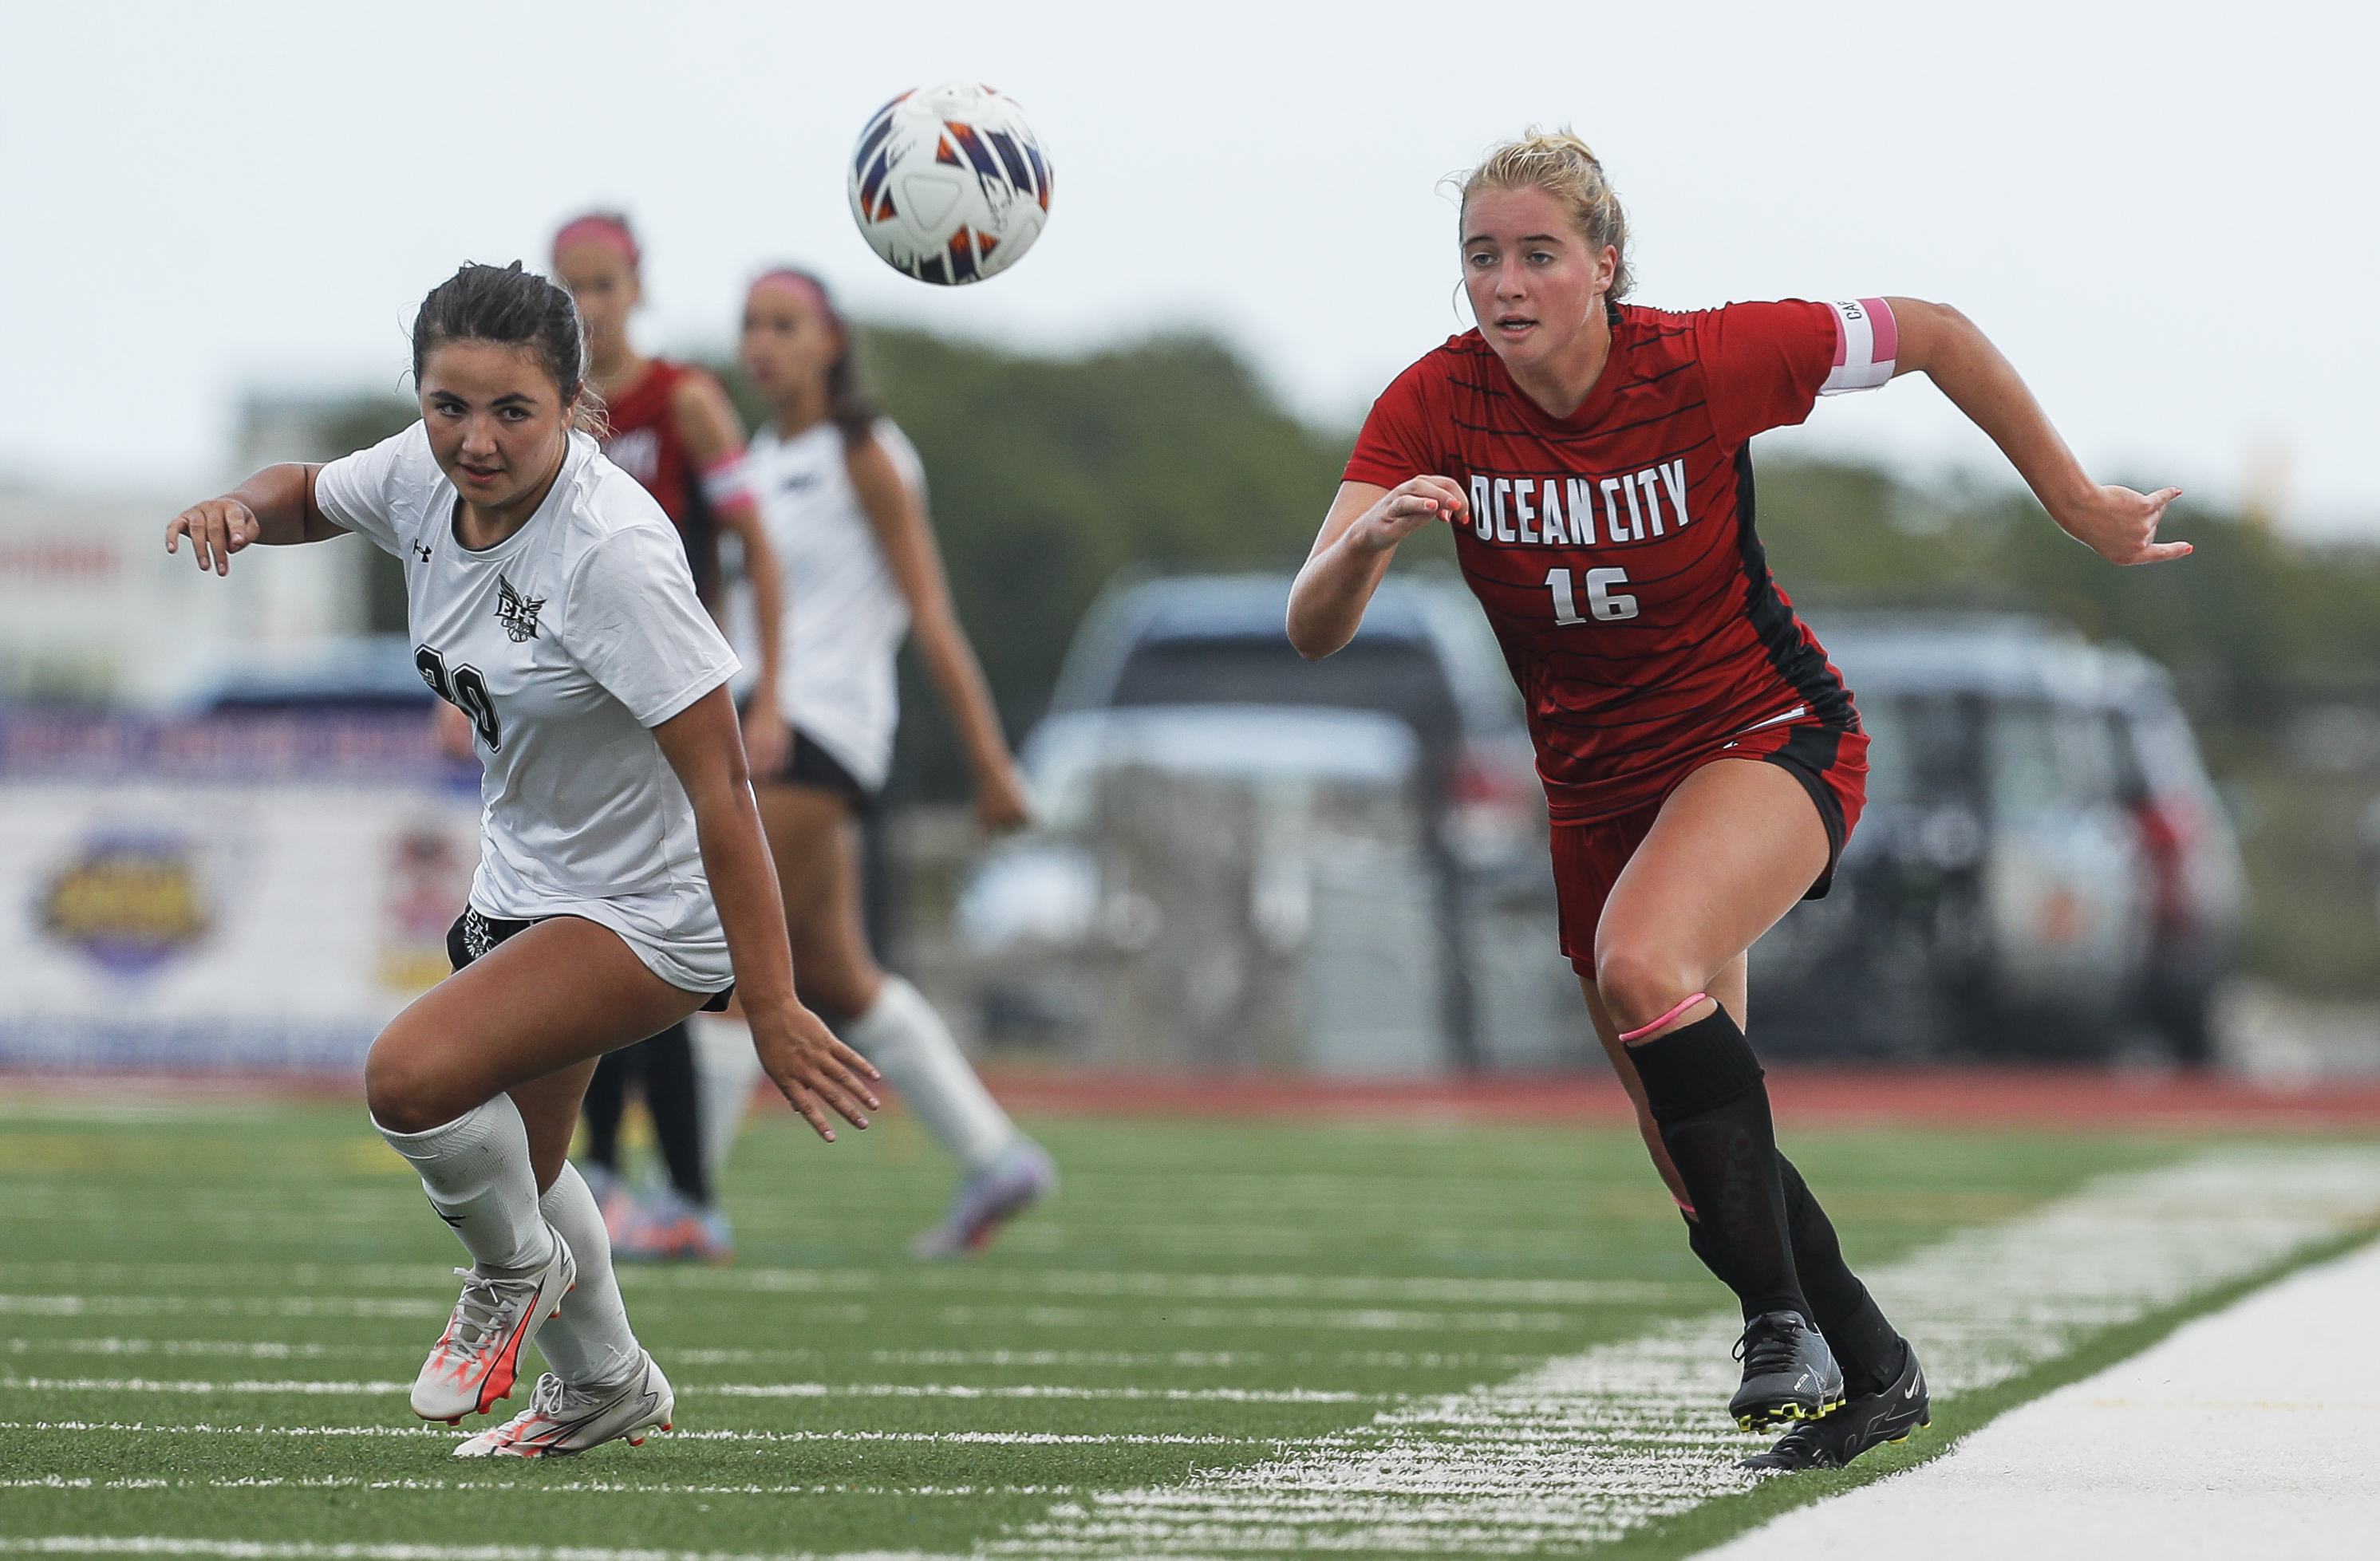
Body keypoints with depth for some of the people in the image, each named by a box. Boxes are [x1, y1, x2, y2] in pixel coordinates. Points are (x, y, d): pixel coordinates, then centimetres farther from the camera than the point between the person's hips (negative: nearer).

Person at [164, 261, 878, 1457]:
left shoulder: (613, 551, -31)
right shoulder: (428, 474, -10)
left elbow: (720, 784, -31)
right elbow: (311, 495, 14)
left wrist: (772, 1008, -32)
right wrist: (241, 508, -11)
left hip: (655, 911, -8)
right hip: (526, 884, 8)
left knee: (413, 1077, -26)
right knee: (512, 1162, 24)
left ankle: (517, 1269, 6)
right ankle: (606, 1384, 51)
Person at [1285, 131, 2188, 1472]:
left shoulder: (1707, 364, -22)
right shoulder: (1435, 408, -15)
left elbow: (1933, 333, -7)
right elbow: (1314, 630, -22)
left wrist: (2078, 505, -3)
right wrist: (1370, 538, -44)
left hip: (1769, 740, -5)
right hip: (1599, 786, 5)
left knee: (1642, 963, -34)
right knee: (1693, 1152, 9)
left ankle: (1783, 1316, -25)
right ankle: (1873, 1373, 30)